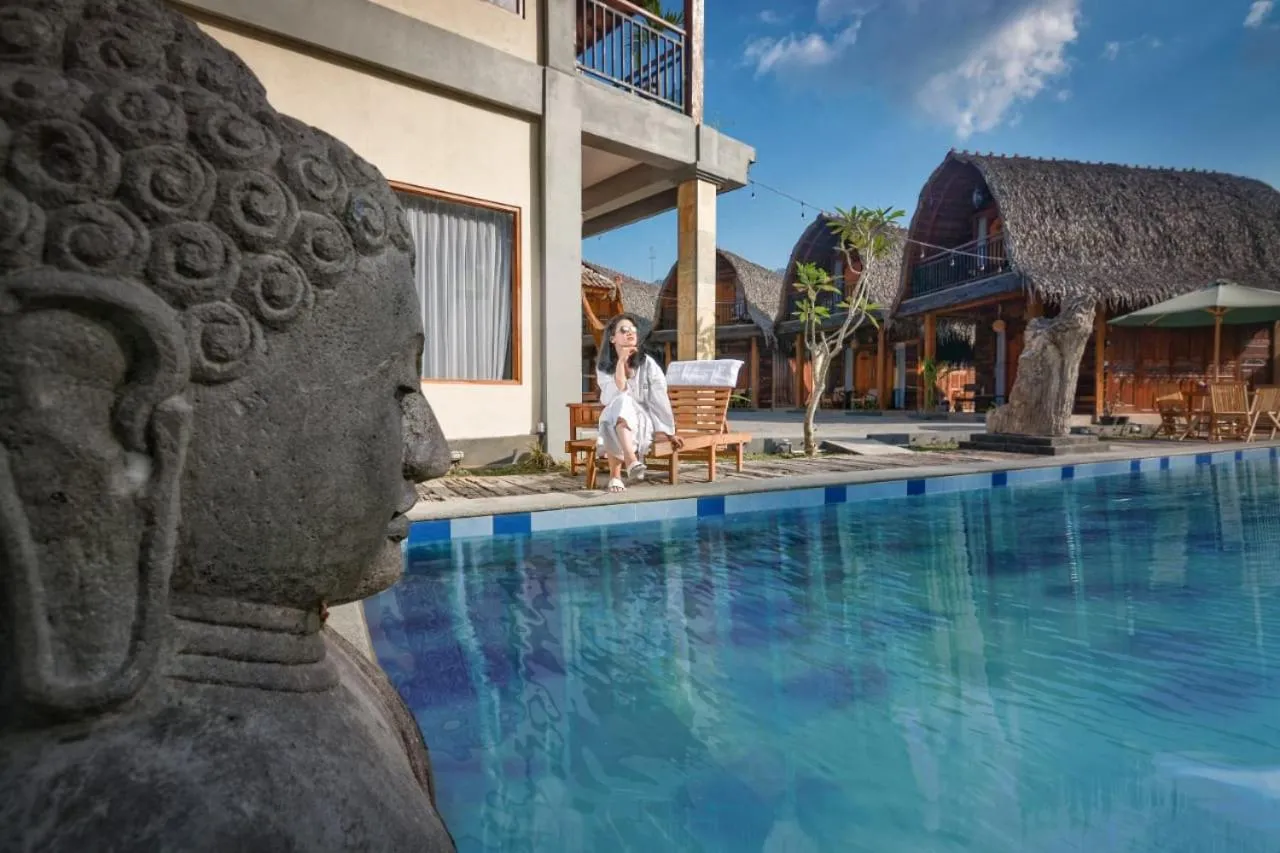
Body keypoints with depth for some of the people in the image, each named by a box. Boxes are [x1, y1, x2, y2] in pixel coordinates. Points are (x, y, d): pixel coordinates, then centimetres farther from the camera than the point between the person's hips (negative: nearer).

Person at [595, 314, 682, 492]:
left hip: (644, 421, -1)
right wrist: (621, 361, -19)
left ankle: (615, 474, -41)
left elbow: (659, 399, -7)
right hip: (614, 422, 1)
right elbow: (617, 393, -14)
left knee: (623, 404, -34)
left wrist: (669, 432, -9)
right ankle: (631, 461, -51)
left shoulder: (647, 364, -4)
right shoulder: (603, 367, 2)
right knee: (620, 403, -33)